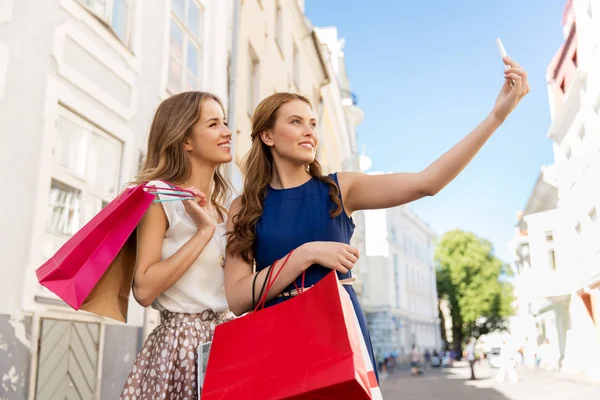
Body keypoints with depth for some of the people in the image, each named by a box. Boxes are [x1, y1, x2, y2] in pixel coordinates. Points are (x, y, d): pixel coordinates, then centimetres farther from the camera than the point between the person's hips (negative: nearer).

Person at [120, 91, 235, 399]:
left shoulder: (221, 207, 12)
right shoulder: (160, 194, -9)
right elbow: (144, 289, -18)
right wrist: (204, 231, -17)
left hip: (226, 336, 7)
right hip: (183, 339, -6)